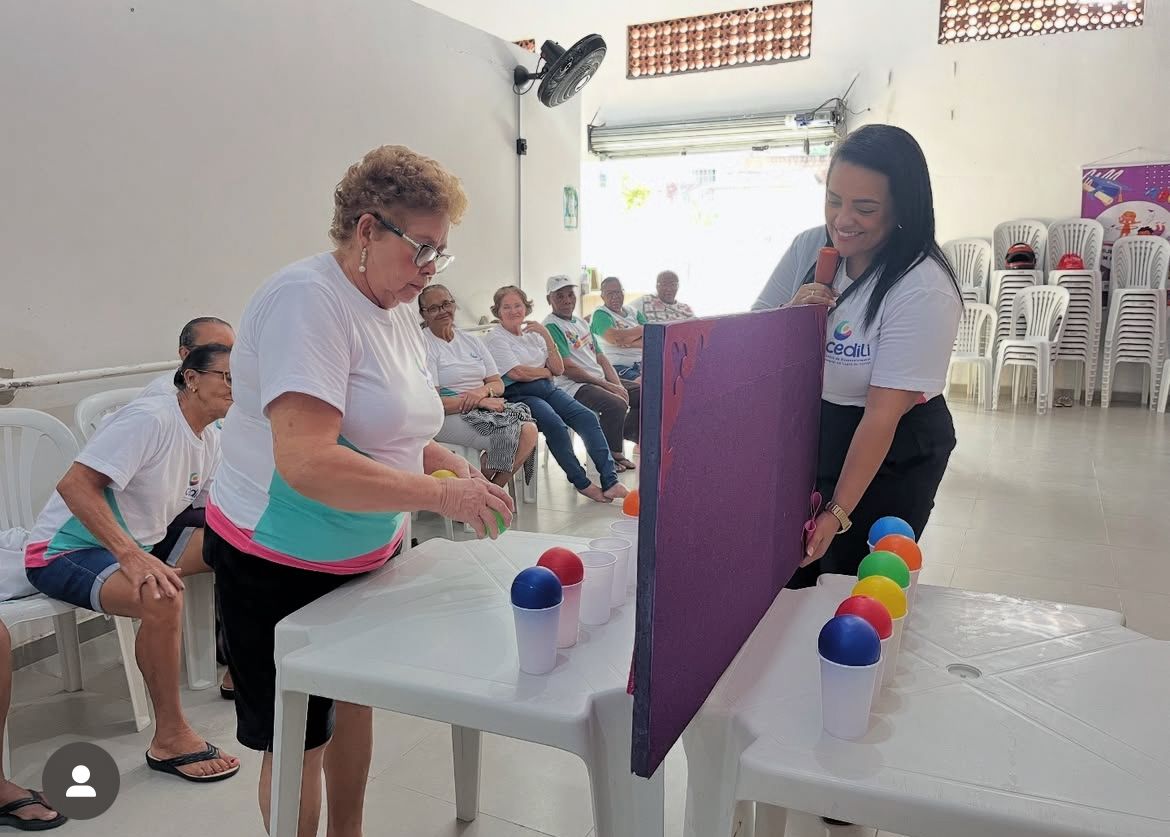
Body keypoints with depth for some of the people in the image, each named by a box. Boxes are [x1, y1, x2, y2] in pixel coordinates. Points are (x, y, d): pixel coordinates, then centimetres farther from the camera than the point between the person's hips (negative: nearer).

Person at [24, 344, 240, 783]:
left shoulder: (209, 441, 4)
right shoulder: (149, 418, -22)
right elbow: (74, 485, -30)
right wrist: (131, 556, -39)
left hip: (139, 543, 9)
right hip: (65, 550, -9)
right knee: (162, 598, -35)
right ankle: (169, 739, -19)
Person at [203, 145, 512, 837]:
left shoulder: (398, 308, 4)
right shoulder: (307, 300, -23)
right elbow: (307, 462, -34)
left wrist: (445, 460, 0)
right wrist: (439, 494, -32)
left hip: (368, 553, 9)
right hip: (283, 565, -8)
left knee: (357, 699, 23)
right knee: (300, 740, 7)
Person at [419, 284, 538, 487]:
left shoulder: (471, 341, 17)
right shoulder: (423, 344, -3)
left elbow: (498, 384, 13)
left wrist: (483, 391, -12)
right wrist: (479, 402, -16)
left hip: (484, 407, 7)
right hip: (449, 416, -6)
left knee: (529, 430, -20)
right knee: (508, 435, -27)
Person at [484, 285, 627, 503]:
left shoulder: (532, 334, 20)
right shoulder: (494, 338, 2)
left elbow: (559, 369, 10)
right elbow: (517, 373, -11)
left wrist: (546, 335, 2)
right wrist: (546, 371, 4)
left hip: (547, 389, 6)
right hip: (518, 394, -6)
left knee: (587, 417, -18)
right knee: (554, 423, -32)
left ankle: (610, 481, -25)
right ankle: (582, 483, -22)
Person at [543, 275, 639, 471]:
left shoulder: (581, 323, 20)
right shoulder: (551, 326, -8)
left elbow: (600, 358, 17)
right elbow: (567, 368, -16)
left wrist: (617, 385, -1)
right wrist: (606, 385, -15)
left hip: (601, 380, 9)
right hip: (574, 386, -9)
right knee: (616, 404, -32)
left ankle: (621, 436, 13)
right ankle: (613, 455, -11)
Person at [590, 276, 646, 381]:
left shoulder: (633, 312, 19)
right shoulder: (600, 314, 2)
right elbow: (615, 338, -16)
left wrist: (630, 344, -14)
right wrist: (641, 329, 1)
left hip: (642, 363, 6)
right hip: (618, 367, -6)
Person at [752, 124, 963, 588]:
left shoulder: (924, 290, -23)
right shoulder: (809, 247, -6)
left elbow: (882, 415, -25)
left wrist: (839, 513, -26)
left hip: (894, 454, -5)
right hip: (809, 432, 5)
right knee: (786, 581, 11)